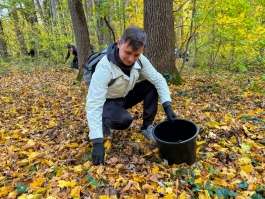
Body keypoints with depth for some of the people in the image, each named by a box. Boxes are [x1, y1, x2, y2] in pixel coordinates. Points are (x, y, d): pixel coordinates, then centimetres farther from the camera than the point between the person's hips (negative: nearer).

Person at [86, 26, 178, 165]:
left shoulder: (140, 60, -18)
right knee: (124, 120, -35)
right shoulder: (104, 67, -34)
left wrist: (167, 106, -23)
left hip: (126, 95, 5)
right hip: (108, 102, -5)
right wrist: (98, 142, -41)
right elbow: (93, 104, -37)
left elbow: (158, 80, -10)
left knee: (151, 85, -16)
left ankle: (147, 127, -4)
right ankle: (104, 122, 0)